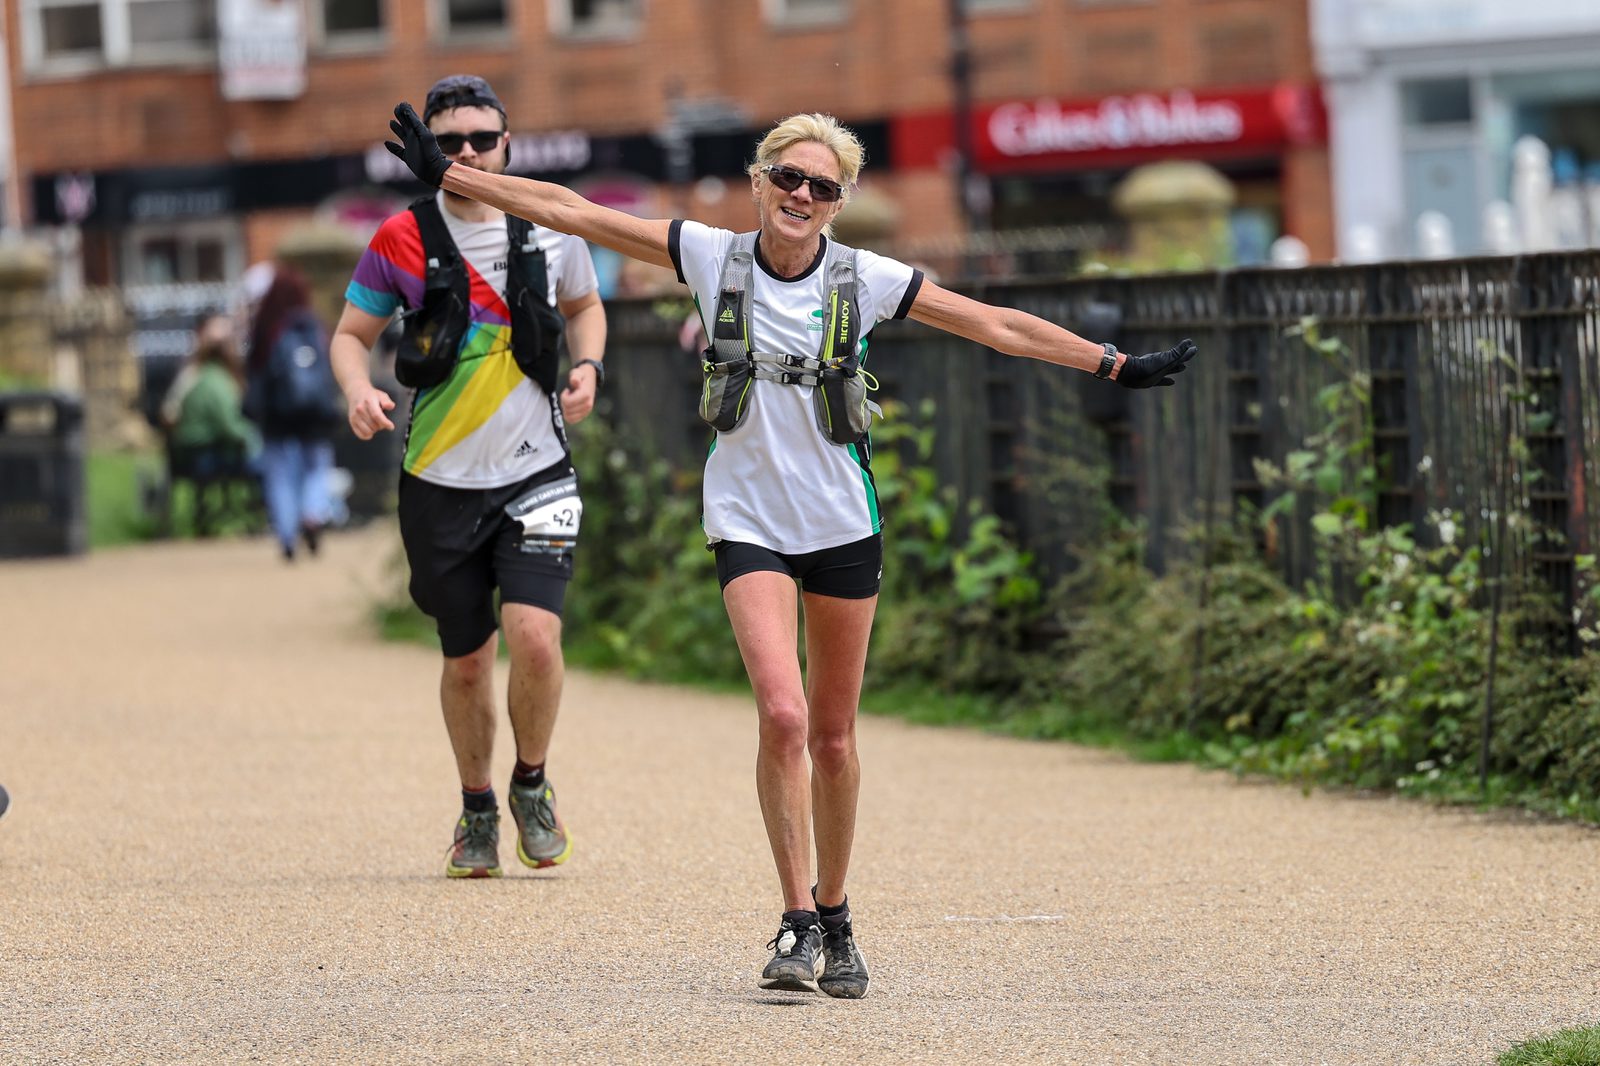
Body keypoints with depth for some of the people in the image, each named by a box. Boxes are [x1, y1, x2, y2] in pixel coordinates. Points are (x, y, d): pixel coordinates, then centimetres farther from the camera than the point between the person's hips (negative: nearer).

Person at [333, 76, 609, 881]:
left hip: (536, 474, 0)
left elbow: (585, 304, 20)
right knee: (466, 660, 7)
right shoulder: (401, 240, -3)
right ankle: (477, 810, 30)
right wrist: (357, 388, -16)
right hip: (442, 482, 0)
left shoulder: (551, 230, 1)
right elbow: (352, 332, 5)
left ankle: (531, 785, 9)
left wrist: (588, 365, 0)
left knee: (534, 636, -17)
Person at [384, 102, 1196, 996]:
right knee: (783, 714, -18)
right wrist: (447, 175, -3)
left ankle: (835, 919, 24)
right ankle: (799, 921, -10)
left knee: (834, 739, 6)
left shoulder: (865, 280, -4)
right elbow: (571, 213, -2)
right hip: (749, 520, -1)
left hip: (844, 520, 1)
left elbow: (999, 328, 2)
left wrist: (1117, 366, 1)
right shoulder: (715, 257, -4)